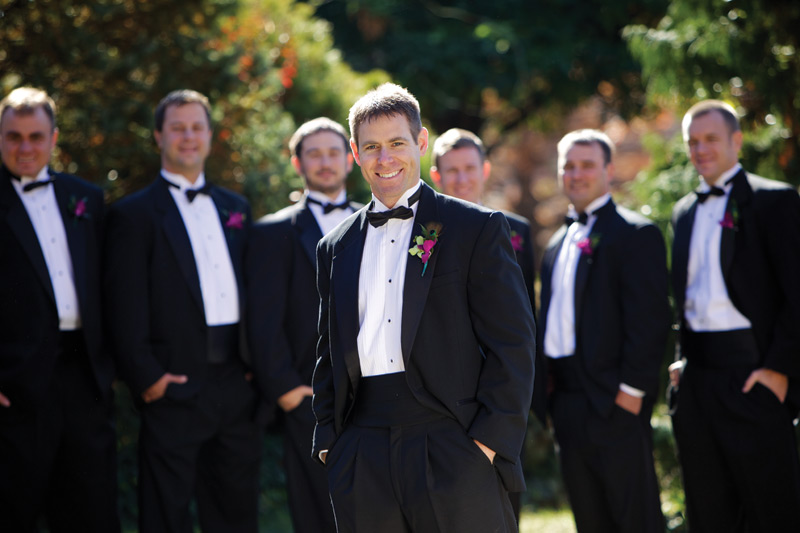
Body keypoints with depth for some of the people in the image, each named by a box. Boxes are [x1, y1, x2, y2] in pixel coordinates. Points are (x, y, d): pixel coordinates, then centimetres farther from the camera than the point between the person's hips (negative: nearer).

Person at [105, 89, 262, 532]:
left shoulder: (235, 208, 17)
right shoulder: (134, 214, 1)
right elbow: (124, 308, -6)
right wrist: (146, 377, -13)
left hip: (237, 389, 5)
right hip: (175, 392, -5)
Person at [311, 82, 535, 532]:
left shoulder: (478, 229, 3)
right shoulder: (336, 247, 17)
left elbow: (512, 344, -2)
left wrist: (491, 440, -10)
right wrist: (328, 440, 9)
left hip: (452, 449, -4)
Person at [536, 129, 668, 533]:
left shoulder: (636, 235, -6)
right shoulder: (558, 244, 19)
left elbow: (649, 319, -12)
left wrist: (632, 390, -17)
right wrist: (550, 391, 11)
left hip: (615, 403, -8)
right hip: (567, 404, 8)